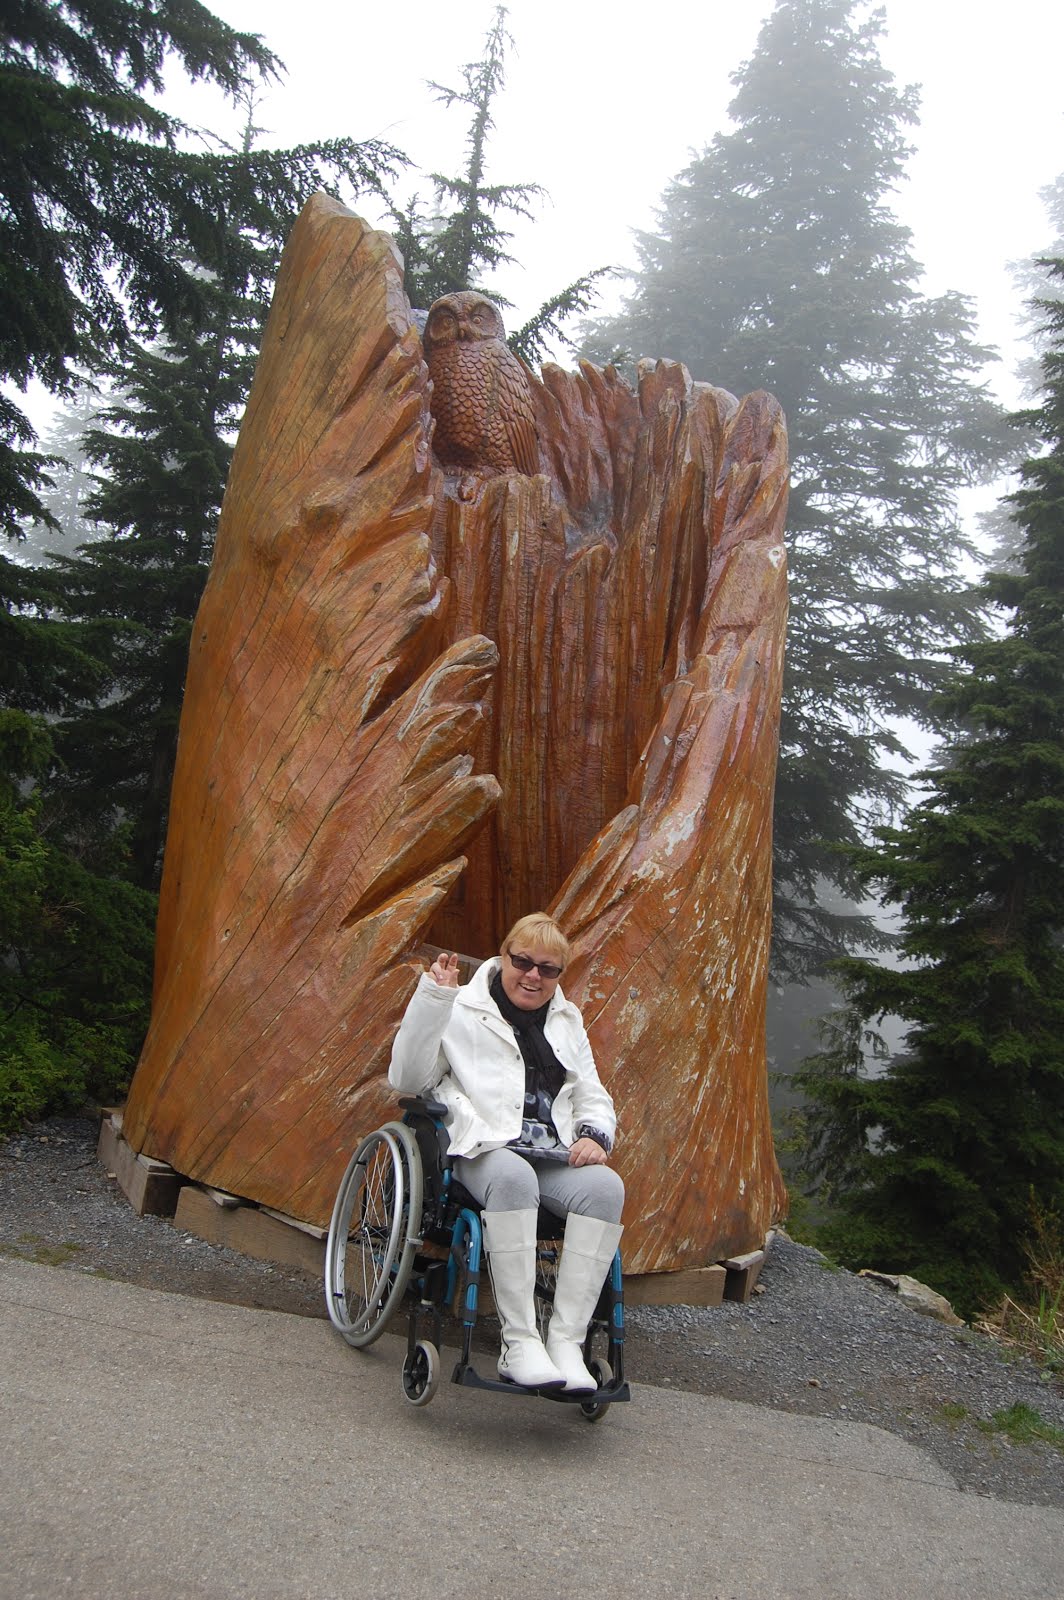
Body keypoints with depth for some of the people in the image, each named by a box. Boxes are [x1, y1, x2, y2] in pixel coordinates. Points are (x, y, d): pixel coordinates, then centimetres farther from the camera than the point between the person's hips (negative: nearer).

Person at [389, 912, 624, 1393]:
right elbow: (407, 1079, 1)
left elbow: (593, 1098, 26)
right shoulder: (463, 1009, 10)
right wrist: (431, 999, -8)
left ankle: (566, 1341, -29)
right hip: (485, 1150, -4)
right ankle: (518, 1343, -35)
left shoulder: (567, 1022, 25)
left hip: (554, 1158, 4)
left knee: (606, 1186, -29)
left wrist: (594, 1135, 2)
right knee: (513, 1176, -40)